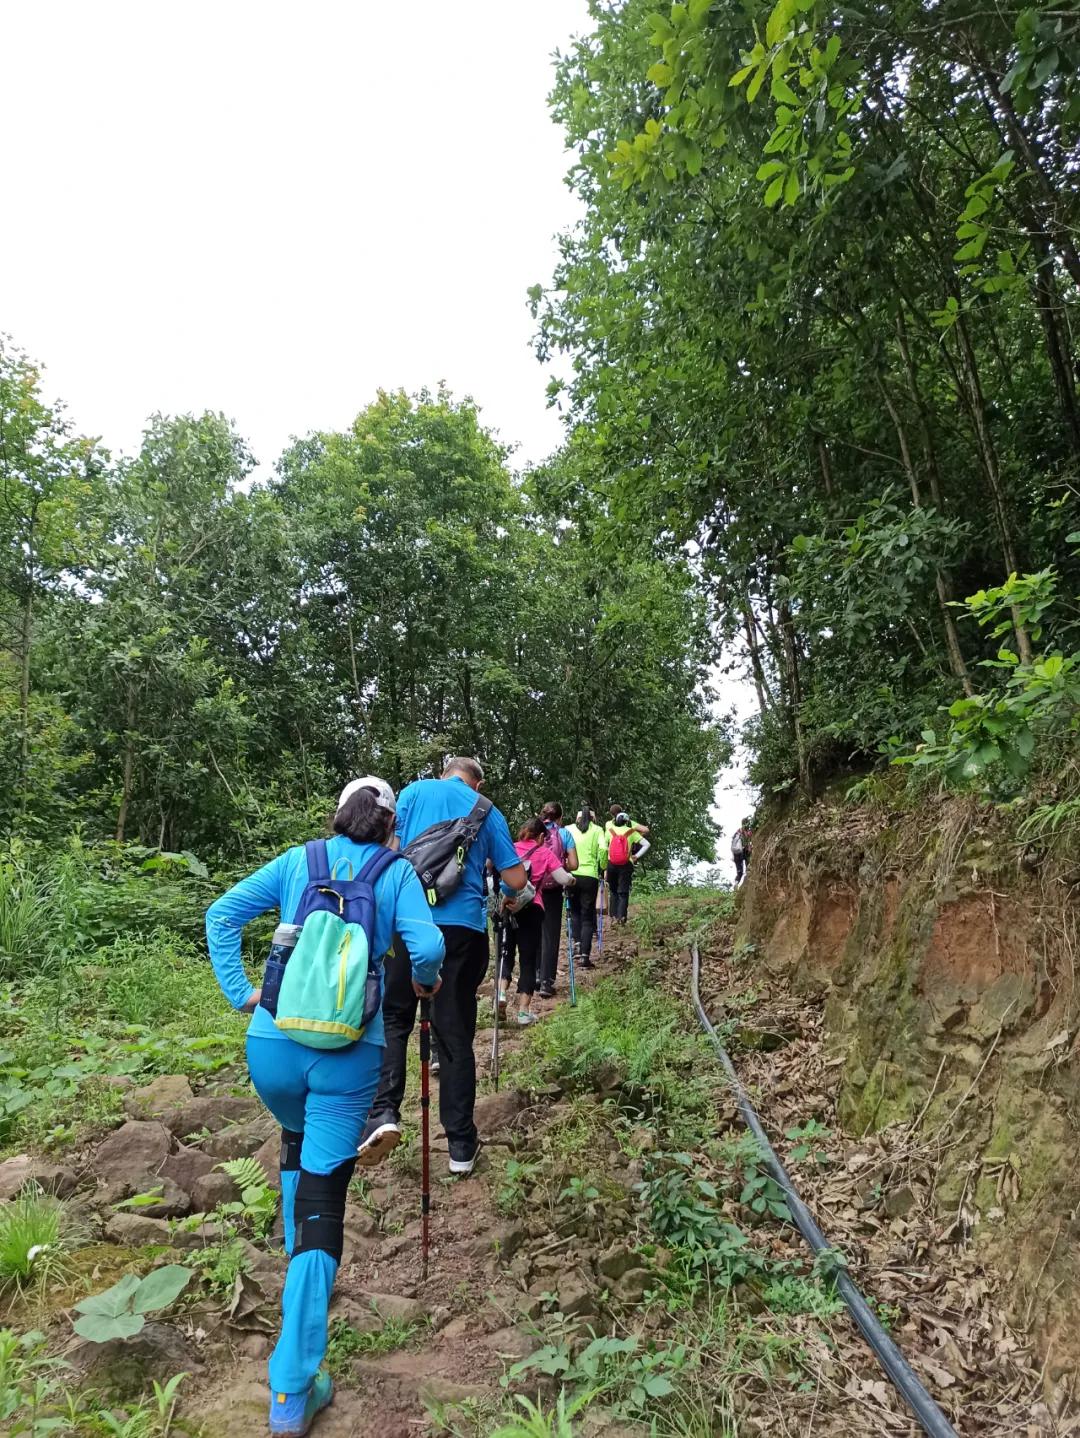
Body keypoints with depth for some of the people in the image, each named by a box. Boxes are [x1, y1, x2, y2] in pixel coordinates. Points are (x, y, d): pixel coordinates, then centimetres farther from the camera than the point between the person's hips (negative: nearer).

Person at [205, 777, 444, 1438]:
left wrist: (241, 992, 6)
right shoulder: (397, 873, 1)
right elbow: (427, 946, -12)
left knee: (298, 1144, 33)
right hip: (348, 1054, -3)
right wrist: (426, 981, 9)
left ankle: (303, 1269, 47)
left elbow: (222, 915, 3)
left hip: (272, 1044, 3)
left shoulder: (297, 861, 7)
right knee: (323, 1198, 5)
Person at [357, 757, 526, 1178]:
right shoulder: (487, 811, 12)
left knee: (393, 1020, 13)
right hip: (464, 927, 1)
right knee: (455, 1033, 8)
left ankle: (383, 1112, -7)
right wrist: (509, 900, 32)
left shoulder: (415, 791, 10)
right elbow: (516, 880, 9)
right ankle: (461, 1145, 15)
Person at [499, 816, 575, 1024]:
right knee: (528, 958, 7)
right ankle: (524, 1010, 8)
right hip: (531, 909, -2)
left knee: (507, 952, 17)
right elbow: (564, 879, -1)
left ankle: (501, 992, -5)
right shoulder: (545, 853, 4)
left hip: (507, 906, 2)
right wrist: (571, 878, 20)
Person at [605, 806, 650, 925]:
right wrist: (636, 856, -2)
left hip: (611, 864, 1)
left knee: (613, 890, 14)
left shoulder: (609, 830, 0)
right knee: (623, 892, 3)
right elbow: (646, 844, -5)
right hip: (626, 865, -1)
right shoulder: (631, 831, -2)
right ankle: (621, 916, -11)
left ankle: (614, 916, 7)